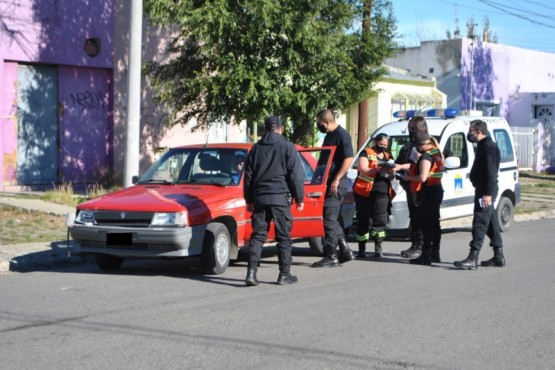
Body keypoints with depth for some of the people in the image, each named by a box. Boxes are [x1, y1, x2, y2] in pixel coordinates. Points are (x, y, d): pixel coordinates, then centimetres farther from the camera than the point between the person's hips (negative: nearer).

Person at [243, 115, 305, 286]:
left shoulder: (256, 148, 11)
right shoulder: (287, 147, -2)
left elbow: (248, 176, 14)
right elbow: (296, 175, -5)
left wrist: (249, 200, 20)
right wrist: (299, 198, 2)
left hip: (259, 197, 4)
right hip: (280, 197, -4)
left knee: (258, 234, 5)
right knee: (284, 236, 4)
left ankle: (251, 272, -6)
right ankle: (284, 274, 6)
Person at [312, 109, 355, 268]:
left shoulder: (342, 135, -13)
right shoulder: (329, 135, 16)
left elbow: (349, 158, -21)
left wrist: (336, 180, -23)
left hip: (337, 184, -10)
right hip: (329, 183, 10)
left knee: (330, 219, -9)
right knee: (334, 219, 14)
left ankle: (331, 257, -5)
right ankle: (345, 251, 22)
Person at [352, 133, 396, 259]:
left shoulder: (388, 156, 20)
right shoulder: (366, 153, 4)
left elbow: (390, 176, 25)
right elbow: (363, 170, -9)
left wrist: (391, 172, 1)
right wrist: (378, 169, -23)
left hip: (382, 193, 4)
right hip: (365, 192, -4)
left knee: (380, 220, -8)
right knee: (364, 221, -1)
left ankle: (378, 248, -4)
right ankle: (362, 250, 6)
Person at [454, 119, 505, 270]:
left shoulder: (488, 146, -15)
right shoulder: (484, 145, 18)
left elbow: (491, 171, -22)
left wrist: (487, 193, -25)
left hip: (485, 191, -11)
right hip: (484, 191, 11)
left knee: (480, 224, -13)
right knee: (491, 224, 14)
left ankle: (472, 259, -17)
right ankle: (498, 257, 19)